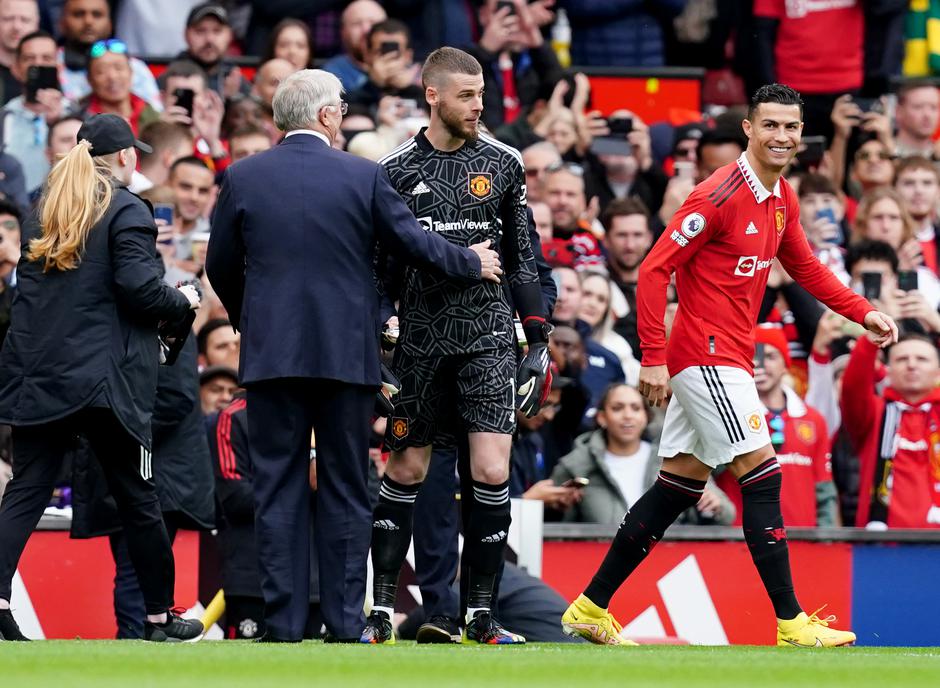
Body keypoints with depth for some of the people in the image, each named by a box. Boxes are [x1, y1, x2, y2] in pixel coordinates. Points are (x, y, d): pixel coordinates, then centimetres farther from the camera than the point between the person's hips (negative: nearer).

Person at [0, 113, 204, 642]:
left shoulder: (50, 214, 16)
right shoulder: (126, 211, -5)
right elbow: (139, 286, -15)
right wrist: (184, 301, 2)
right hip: (102, 376, -5)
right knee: (138, 497, 7)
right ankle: (161, 615, 17)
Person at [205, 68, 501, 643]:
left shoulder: (243, 178, 1)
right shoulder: (364, 177, -4)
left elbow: (220, 267, 8)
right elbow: (413, 242, 3)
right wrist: (472, 263, 21)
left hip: (271, 353, 1)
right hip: (347, 353, -1)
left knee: (279, 490, 4)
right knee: (346, 491, 7)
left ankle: (284, 625, 1)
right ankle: (346, 625, 5)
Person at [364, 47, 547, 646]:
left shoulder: (503, 163, 6)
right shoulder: (397, 170, 3)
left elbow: (523, 256, 12)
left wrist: (539, 337, 6)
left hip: (487, 334, 0)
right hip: (420, 337, 0)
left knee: (492, 471, -9)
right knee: (406, 471, 4)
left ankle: (481, 615, -1)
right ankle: (382, 612, 11)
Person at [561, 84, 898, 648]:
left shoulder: (783, 200, 9)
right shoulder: (721, 196, -17)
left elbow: (806, 268, 26)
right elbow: (654, 269, -17)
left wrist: (864, 312, 15)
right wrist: (654, 358, -20)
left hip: (728, 357, 9)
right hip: (707, 354, -9)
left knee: (680, 485, 11)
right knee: (762, 473, -12)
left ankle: (591, 607, 17)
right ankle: (791, 623, -11)